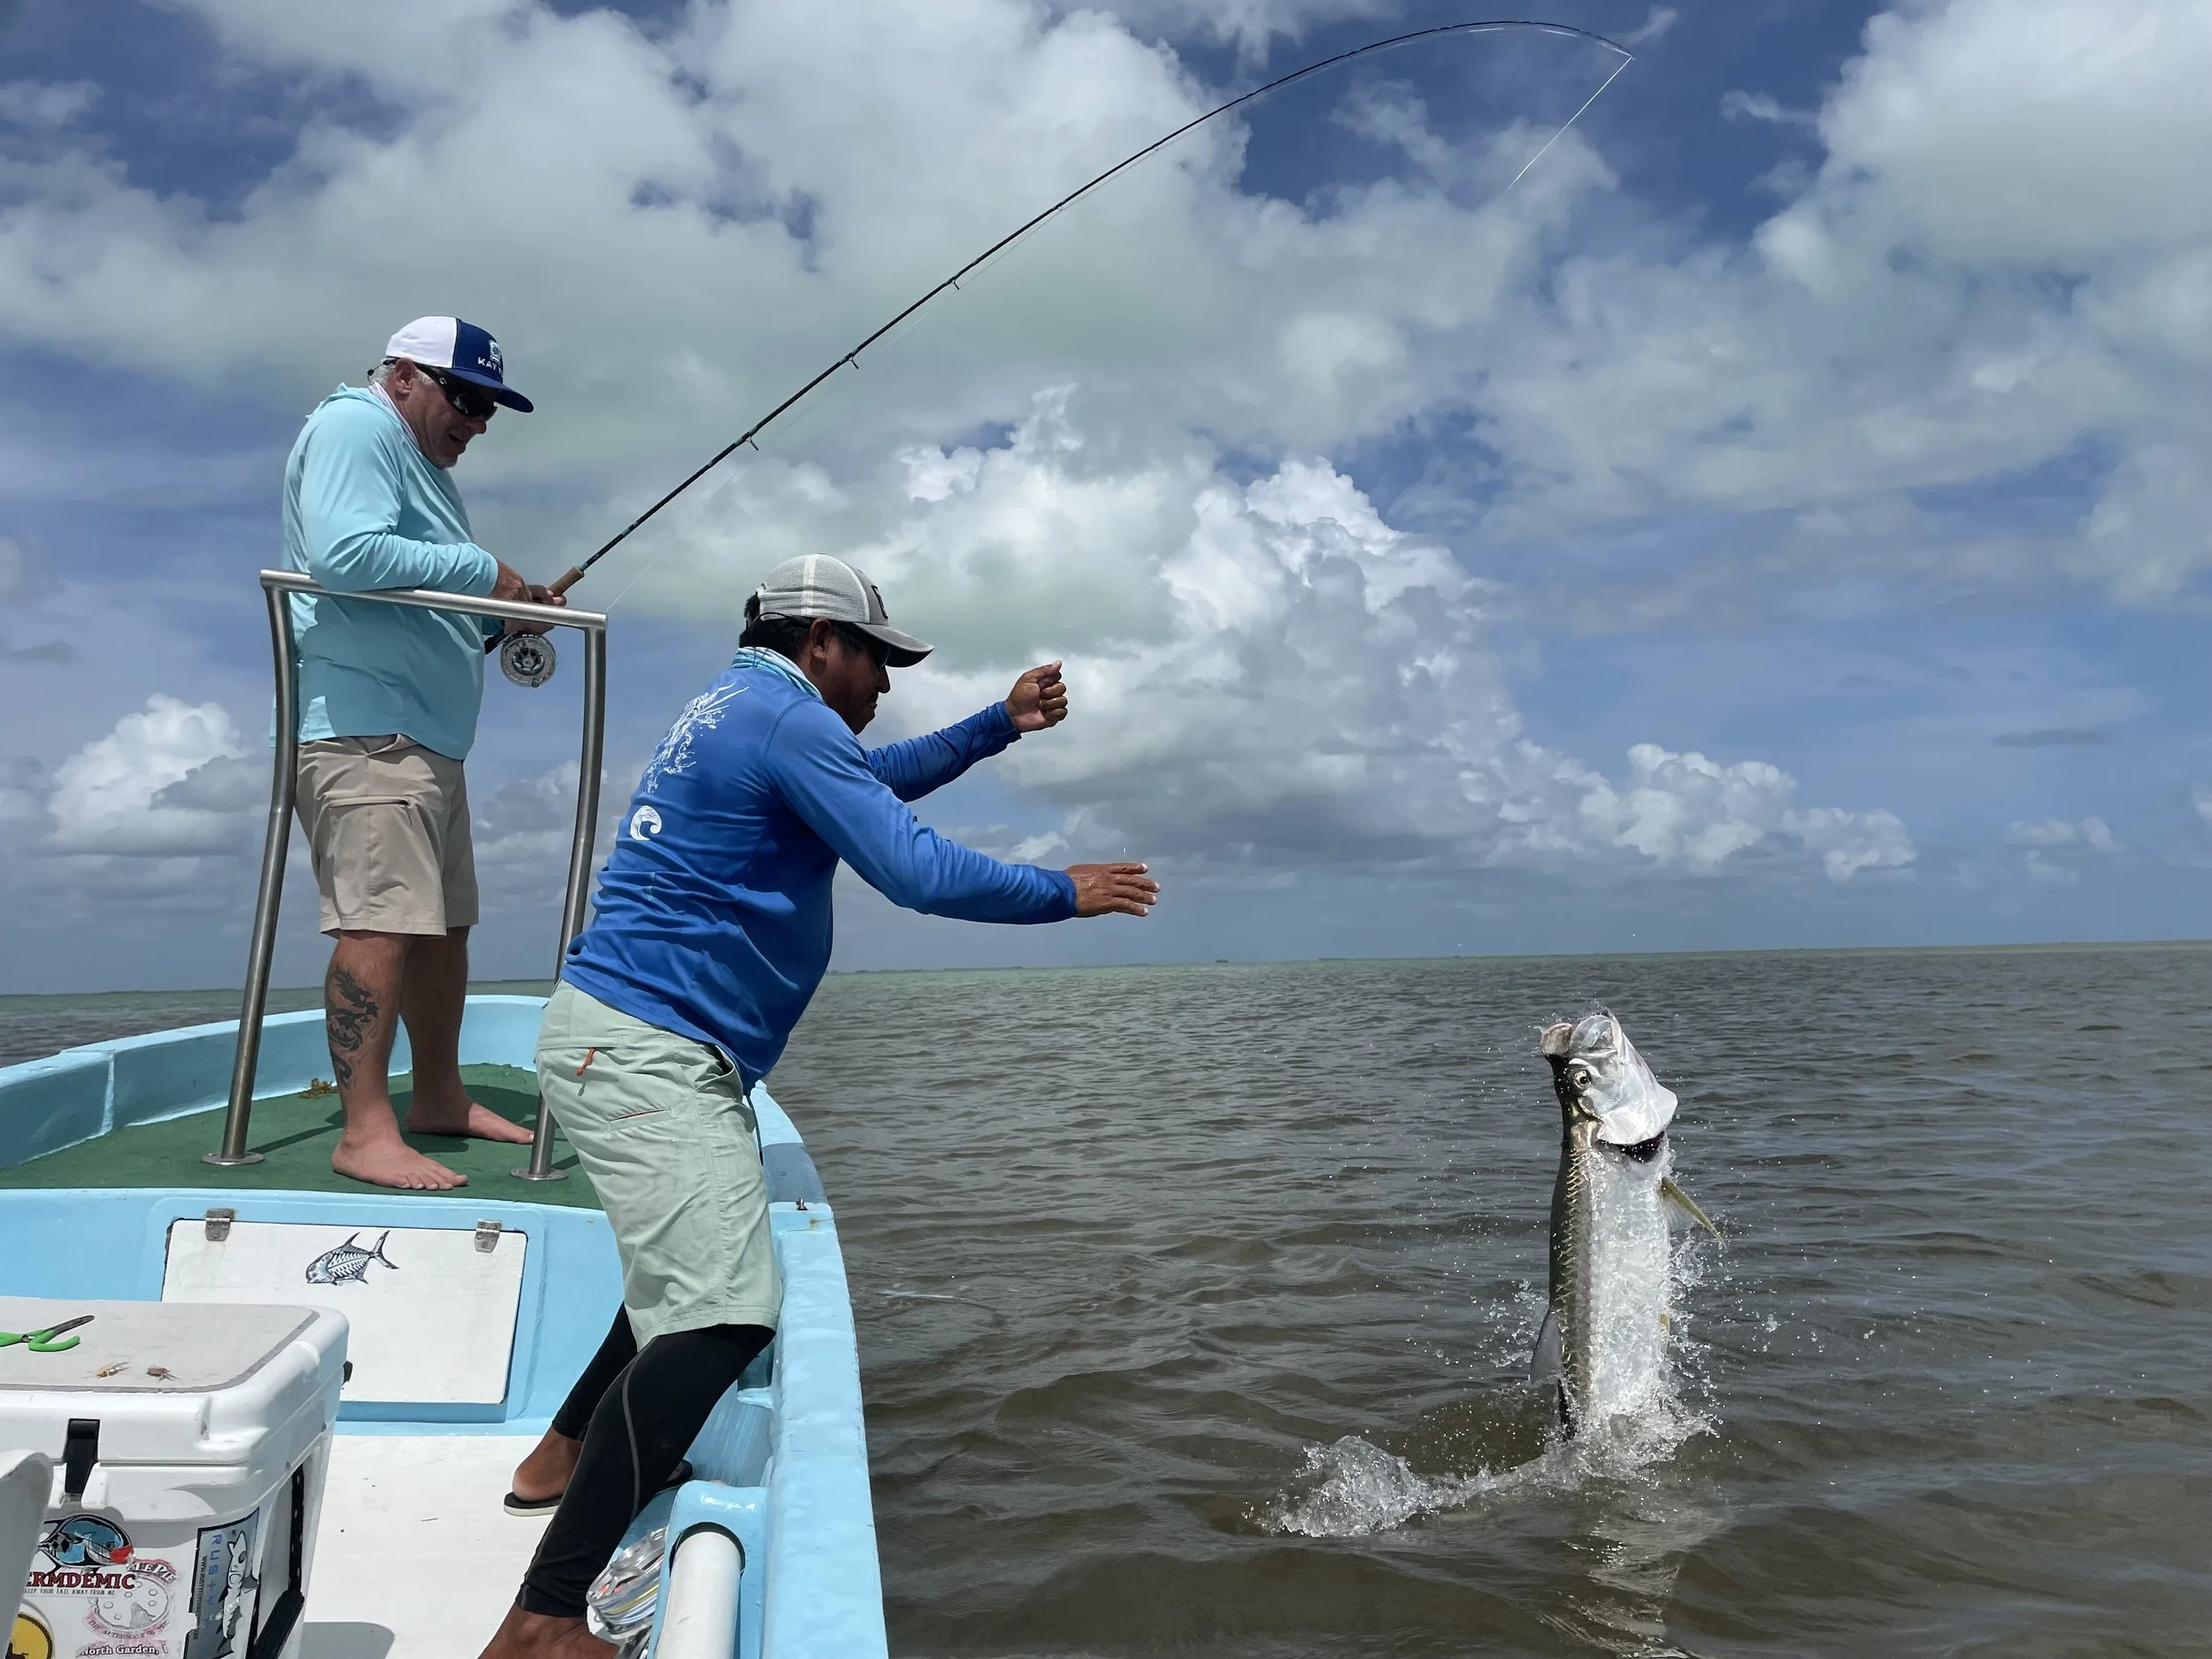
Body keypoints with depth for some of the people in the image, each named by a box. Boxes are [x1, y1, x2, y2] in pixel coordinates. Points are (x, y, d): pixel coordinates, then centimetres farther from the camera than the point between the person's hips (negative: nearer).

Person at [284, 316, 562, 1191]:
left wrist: (506, 615, 13)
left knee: (443, 923, 12)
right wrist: (481, 570, -15)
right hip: (362, 726, -11)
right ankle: (365, 1131, -15)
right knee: (380, 923, -16)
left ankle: (440, 1097, 21)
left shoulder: (420, 464, 27)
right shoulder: (353, 427, -5)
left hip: (426, 736, 11)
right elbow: (344, 553, -22)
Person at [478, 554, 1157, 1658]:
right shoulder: (786, 715, -13)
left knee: (695, 1265, 27)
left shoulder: (739, 709, 18)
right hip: (644, 1051, -11)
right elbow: (916, 871, -18)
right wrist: (1064, 893, -5)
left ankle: (564, 1459, 41)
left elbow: (872, 778, 32)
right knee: (727, 1311, -19)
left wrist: (1001, 724, 29)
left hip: (628, 1040, 11)